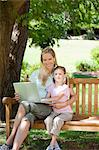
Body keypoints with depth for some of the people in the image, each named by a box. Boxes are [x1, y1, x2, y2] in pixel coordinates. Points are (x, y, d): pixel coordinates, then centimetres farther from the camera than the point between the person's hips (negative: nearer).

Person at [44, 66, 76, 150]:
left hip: (66, 112, -4)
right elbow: (47, 98, 9)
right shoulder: (51, 87, 7)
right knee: (48, 120, -27)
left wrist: (44, 100, -12)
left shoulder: (65, 88, -9)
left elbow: (57, 98, -18)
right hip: (55, 111, 4)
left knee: (57, 120, -34)